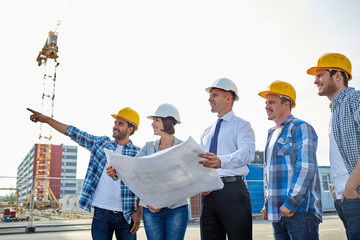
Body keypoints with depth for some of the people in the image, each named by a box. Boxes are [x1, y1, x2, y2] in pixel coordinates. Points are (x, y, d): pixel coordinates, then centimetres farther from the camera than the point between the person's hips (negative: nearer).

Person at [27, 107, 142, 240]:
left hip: (127, 216, -1)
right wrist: (46, 119, 5)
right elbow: (74, 133, 8)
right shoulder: (101, 143, 9)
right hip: (102, 213, 2)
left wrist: (138, 212, -8)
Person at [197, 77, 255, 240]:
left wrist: (221, 161, -38)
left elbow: (248, 153, -19)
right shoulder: (207, 132, 21)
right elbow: (199, 162, 16)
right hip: (208, 193, 6)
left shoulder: (241, 125, 1)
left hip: (232, 189, -6)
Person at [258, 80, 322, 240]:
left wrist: (291, 203, -19)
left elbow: (306, 168, -16)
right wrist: (267, 203, 17)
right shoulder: (272, 133, 20)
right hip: (277, 212, 8)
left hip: (299, 210, -8)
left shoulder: (300, 128, -5)